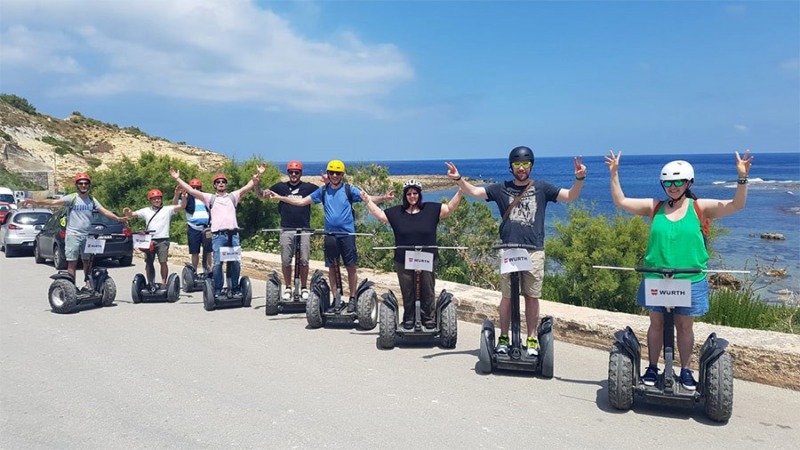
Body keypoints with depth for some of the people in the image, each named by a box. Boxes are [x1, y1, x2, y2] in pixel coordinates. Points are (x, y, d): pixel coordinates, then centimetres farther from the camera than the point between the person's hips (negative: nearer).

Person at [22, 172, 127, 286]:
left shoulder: (92, 200, 9)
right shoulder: (72, 198, -7)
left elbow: (104, 211, 7)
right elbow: (54, 202, -20)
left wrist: (118, 218, -5)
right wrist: (36, 202, -34)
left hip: (87, 236, 5)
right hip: (73, 235, -5)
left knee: (88, 261, 14)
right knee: (72, 262, -3)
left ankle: (88, 284, 27)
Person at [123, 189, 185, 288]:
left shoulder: (167, 209, 8)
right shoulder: (146, 211, 16)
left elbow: (181, 207, -5)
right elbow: (132, 215, 12)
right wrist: (128, 212, -12)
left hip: (163, 240, -3)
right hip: (149, 240, 3)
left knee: (163, 262, -5)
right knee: (148, 263, 4)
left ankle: (164, 283, 3)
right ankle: (151, 284, 14)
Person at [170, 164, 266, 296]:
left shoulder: (233, 196, 17)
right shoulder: (210, 198, 14)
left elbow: (249, 186, 9)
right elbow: (191, 190, 10)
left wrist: (258, 174, -2)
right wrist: (177, 179, 5)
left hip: (233, 234, 1)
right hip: (218, 235, -1)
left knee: (235, 263, 1)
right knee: (217, 263, -6)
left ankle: (235, 289, 12)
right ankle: (217, 290, 5)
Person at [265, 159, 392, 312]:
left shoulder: (349, 189, -1)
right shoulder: (323, 190, 8)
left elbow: (368, 199, -9)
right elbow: (302, 201, 12)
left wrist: (384, 197, -28)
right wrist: (279, 197, 8)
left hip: (347, 234, -3)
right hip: (330, 234, 3)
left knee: (351, 267, 1)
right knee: (331, 268, 7)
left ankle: (352, 298, 12)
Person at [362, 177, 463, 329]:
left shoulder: (431, 209, 2)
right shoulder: (396, 212, 6)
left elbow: (450, 208, 1)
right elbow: (379, 214, 11)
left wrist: (460, 191, -8)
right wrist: (367, 201, 5)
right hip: (403, 262, 1)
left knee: (427, 293, 8)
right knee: (407, 293, 9)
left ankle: (429, 319, 20)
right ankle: (408, 320, 21)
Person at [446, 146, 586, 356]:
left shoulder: (541, 188, 8)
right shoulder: (502, 189, 9)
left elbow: (571, 196, 5)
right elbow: (475, 192, 6)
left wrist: (579, 178, -12)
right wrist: (459, 180, -9)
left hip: (534, 251, 0)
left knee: (532, 296, 4)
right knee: (507, 296, 3)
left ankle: (532, 339, 14)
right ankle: (504, 338, 13)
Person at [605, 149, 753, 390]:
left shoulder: (700, 207, 0)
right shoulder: (654, 207, 3)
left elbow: (736, 205, -7)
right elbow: (620, 201, 2)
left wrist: (742, 178, -19)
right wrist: (614, 174, -6)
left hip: (689, 280, -1)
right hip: (656, 278, 1)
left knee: (685, 326, 11)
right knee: (656, 324, 11)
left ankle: (685, 371, 26)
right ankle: (652, 368, 24)